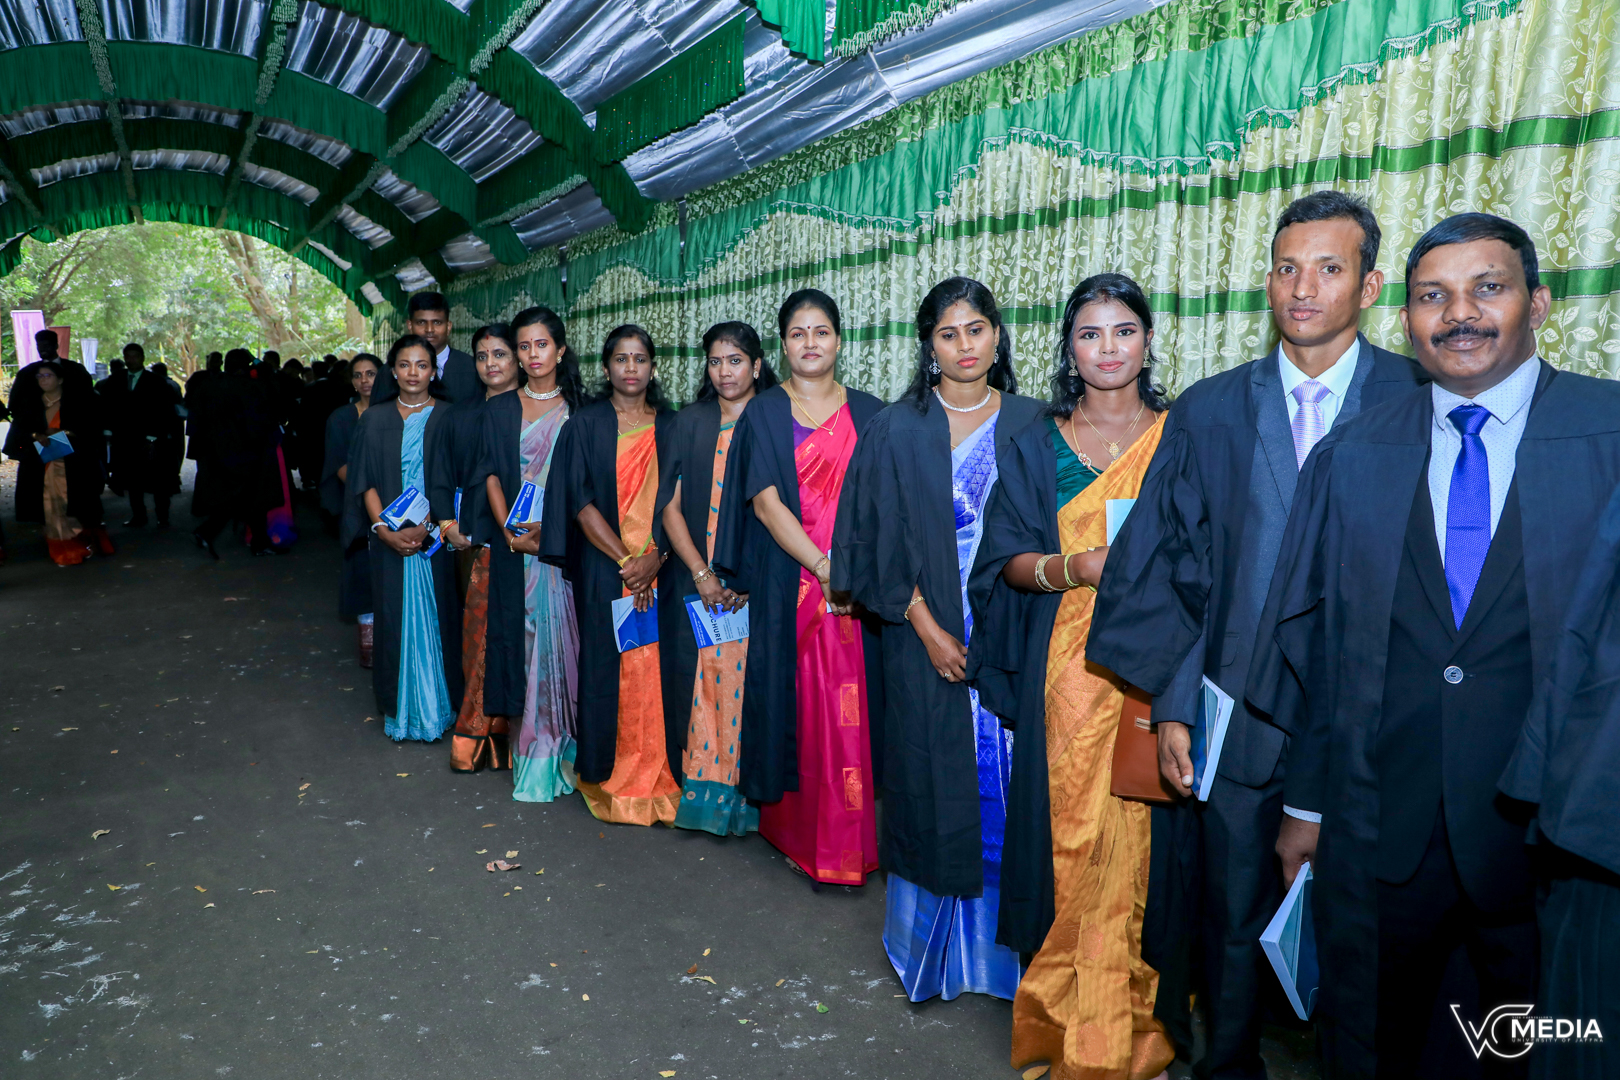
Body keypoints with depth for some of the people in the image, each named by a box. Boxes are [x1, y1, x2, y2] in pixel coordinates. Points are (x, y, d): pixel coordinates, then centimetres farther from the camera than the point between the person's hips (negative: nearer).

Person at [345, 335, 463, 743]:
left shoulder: (447, 418, 1)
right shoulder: (375, 419, 8)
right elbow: (365, 481, 4)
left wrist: (426, 527, -16)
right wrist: (383, 529, -10)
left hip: (434, 536, -2)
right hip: (389, 537, 2)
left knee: (433, 614, 2)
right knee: (396, 615, 5)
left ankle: (436, 706, 14)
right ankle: (400, 710, 16)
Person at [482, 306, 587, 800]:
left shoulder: (579, 408, 7)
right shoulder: (500, 409, 10)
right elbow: (491, 474, 3)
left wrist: (550, 528, -12)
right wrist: (510, 531, -10)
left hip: (565, 540, -1)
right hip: (515, 542, 1)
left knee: (562, 634, -1)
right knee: (523, 634, 1)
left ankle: (559, 747, 9)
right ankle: (532, 745, 8)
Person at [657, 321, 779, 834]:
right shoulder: (691, 423, 8)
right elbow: (670, 503, 4)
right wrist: (701, 572, -7)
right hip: (697, 580, 2)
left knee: (747, 684, -3)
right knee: (703, 681, 3)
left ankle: (746, 799, 9)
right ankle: (702, 792, 16)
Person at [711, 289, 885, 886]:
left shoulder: (868, 413, 10)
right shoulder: (764, 413, 5)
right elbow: (765, 500, -6)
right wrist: (822, 565, -16)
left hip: (857, 587, 1)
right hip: (786, 585, -1)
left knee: (849, 713, 1)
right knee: (794, 705, 2)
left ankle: (847, 845, 14)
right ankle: (791, 831, 17)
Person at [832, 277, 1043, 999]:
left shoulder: (1031, 423, 5)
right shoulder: (897, 430, 1)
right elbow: (877, 541, -1)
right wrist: (926, 626, -10)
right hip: (927, 638, -1)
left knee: (1005, 787, 5)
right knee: (934, 786, 5)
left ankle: (998, 947, 22)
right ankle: (930, 945, 24)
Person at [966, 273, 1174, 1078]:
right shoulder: (1037, 444, 8)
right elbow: (1007, 559, 5)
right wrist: (1074, 567, -13)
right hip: (1071, 670, 0)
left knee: (1145, 840, 2)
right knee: (1077, 838, 1)